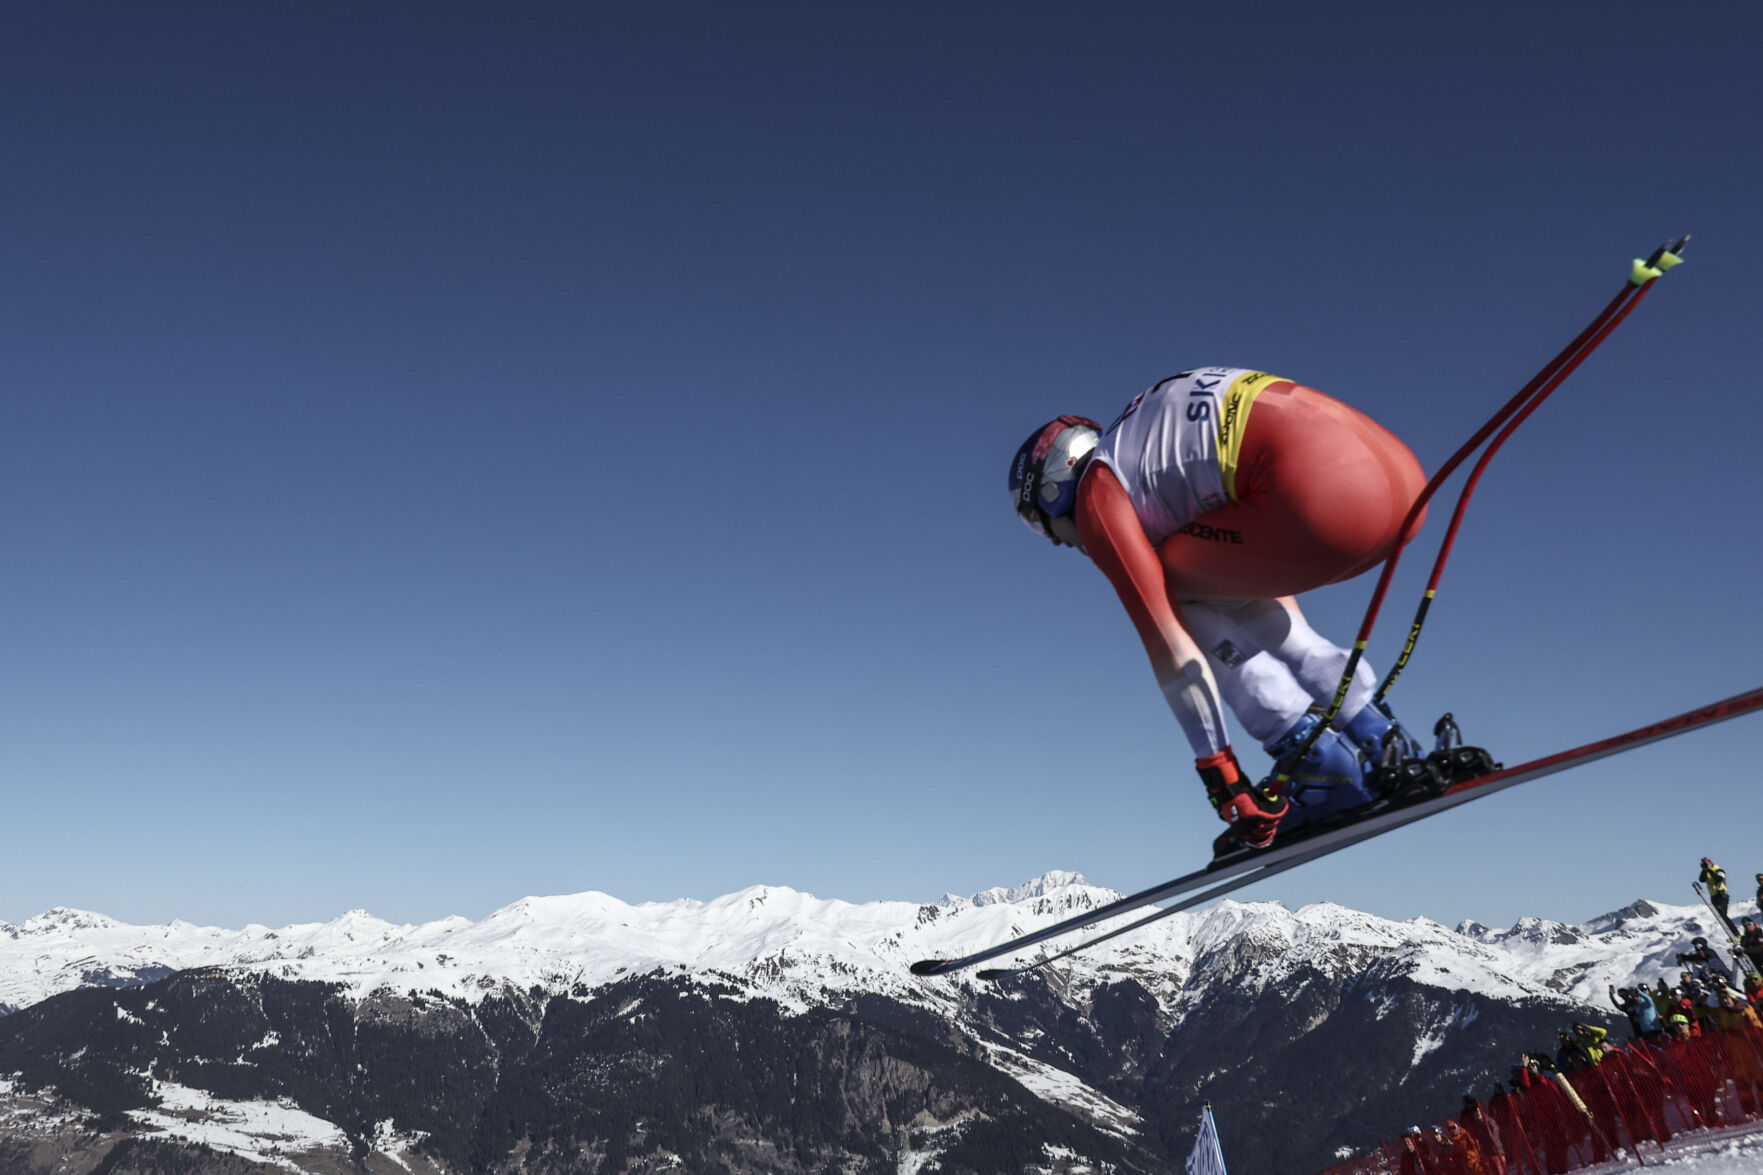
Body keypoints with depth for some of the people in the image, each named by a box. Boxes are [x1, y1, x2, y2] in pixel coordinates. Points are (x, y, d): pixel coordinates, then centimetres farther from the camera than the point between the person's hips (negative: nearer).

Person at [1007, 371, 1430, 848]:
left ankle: (1321, 765, 8)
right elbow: (1271, 569, 41)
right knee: (1239, 595, 28)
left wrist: (1218, 771, 9)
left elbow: (1170, 649, 3)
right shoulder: (1160, 437, 35)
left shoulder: (1096, 495, 9)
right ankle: (1387, 747, 25)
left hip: (1328, 493, -9)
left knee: (1174, 587, 12)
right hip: (1401, 472, 9)